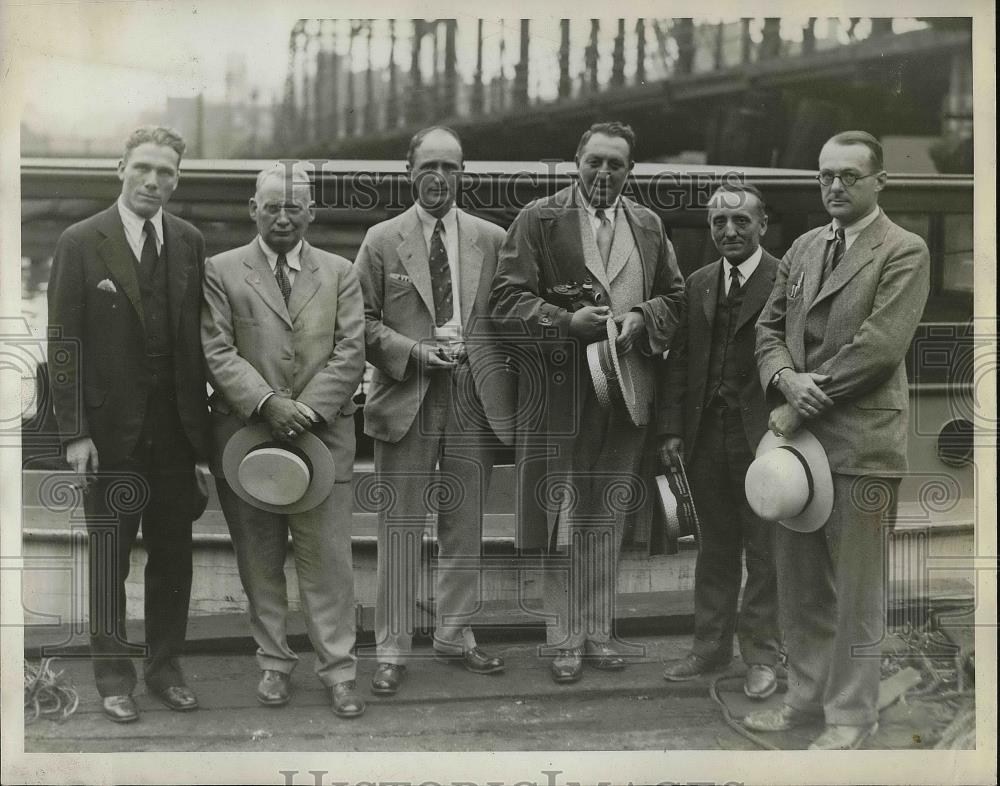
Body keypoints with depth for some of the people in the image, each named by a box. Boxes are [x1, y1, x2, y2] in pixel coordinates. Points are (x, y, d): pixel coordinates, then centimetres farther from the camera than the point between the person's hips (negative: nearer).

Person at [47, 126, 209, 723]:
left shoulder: (190, 242, 6)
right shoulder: (81, 243, -6)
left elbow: (201, 336, 8)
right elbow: (65, 344, -7)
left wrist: (204, 420, 4)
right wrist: (74, 431, -12)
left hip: (176, 427, 4)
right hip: (112, 428, -3)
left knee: (174, 555, 11)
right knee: (109, 557, 6)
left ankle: (166, 668, 25)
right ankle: (114, 677, 18)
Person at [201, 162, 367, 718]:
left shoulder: (340, 273, 9)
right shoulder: (222, 271, 6)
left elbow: (350, 353, 2)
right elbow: (217, 351, -3)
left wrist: (308, 411, -11)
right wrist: (266, 404, -16)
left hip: (324, 435, 0)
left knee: (329, 558, -2)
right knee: (260, 561, 8)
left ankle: (339, 670, 6)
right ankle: (274, 662, 20)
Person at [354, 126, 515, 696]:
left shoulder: (492, 240, 8)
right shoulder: (382, 241, 4)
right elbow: (363, 322, 3)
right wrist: (413, 351, -11)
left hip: (476, 399, 2)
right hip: (407, 398, -2)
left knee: (465, 523, 10)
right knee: (401, 526, -1)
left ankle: (455, 633, 24)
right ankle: (393, 650, 7)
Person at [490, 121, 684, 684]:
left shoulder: (648, 226, 12)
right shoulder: (539, 219, -1)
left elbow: (674, 297, 15)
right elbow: (508, 298, -5)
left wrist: (640, 319, -5)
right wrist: (568, 321, -18)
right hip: (559, 394, -3)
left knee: (608, 520, 10)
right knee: (563, 520, 1)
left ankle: (597, 633, 20)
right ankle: (566, 641, 10)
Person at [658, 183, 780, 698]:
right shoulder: (697, 284, 11)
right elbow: (679, 359, 11)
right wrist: (672, 427, 5)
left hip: (764, 438, -5)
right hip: (707, 437, 5)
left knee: (764, 550, 4)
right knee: (715, 546, 15)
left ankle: (760, 654, 16)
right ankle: (711, 646, 26)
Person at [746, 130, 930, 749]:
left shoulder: (904, 252, -5)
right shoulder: (803, 248, 15)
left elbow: (879, 345, -15)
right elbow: (770, 326, 15)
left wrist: (804, 405, -14)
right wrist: (786, 379, -7)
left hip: (860, 442, -6)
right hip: (799, 433, 6)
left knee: (855, 590, 2)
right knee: (800, 583, 13)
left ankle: (851, 715, 13)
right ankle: (808, 694, 26)